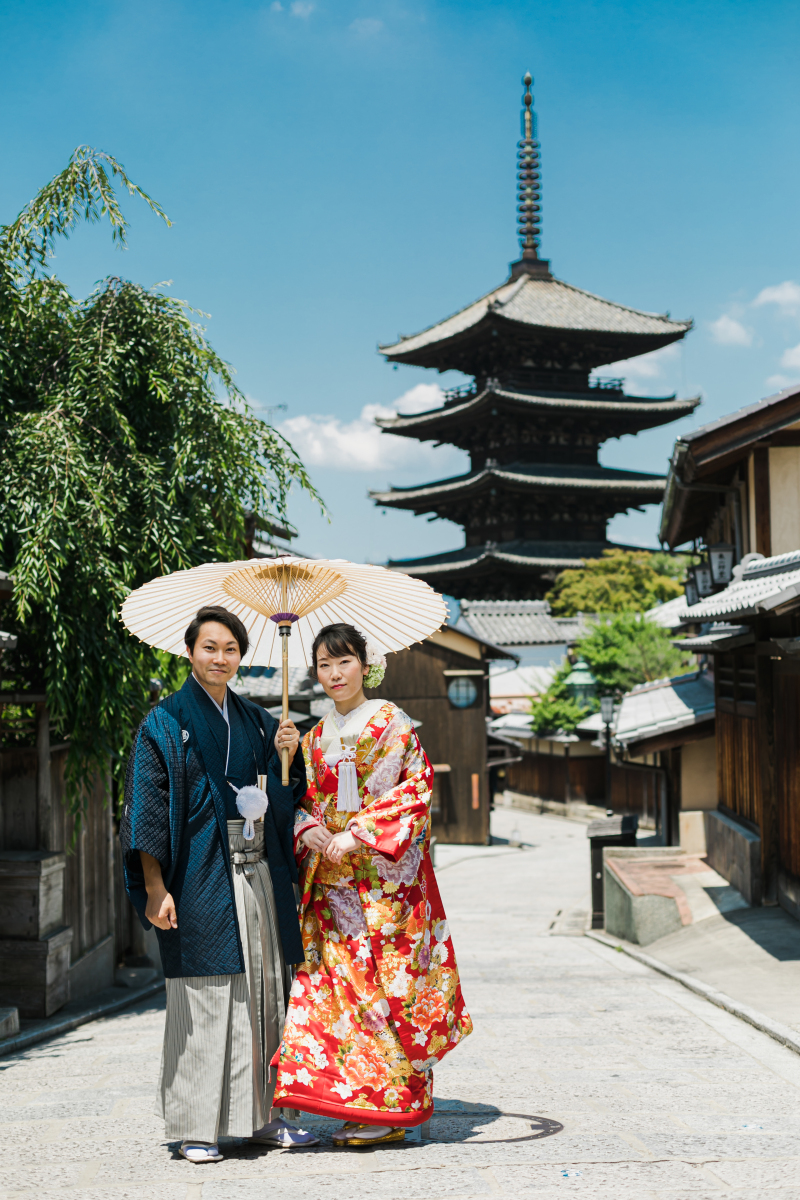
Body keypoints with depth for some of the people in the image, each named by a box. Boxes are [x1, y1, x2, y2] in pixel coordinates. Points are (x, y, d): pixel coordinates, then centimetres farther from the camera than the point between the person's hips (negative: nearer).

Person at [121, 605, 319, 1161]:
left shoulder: (256, 721, 13)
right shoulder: (165, 723, -2)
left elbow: (285, 797, 13)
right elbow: (148, 809, -7)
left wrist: (287, 756, -7)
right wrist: (155, 888, -14)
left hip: (258, 873, 5)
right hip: (201, 877, -5)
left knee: (264, 992, 8)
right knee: (203, 1000, -3)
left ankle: (261, 1114, 18)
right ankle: (197, 1127, 6)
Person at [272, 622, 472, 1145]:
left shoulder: (391, 722, -1)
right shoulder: (316, 738, 16)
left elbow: (414, 790, -8)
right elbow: (305, 801, 17)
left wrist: (356, 835, -15)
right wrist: (307, 829, -6)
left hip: (383, 875, -5)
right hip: (330, 882, 6)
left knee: (381, 983, -6)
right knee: (335, 982, 1)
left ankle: (389, 1109, 1)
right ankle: (356, 1106, 8)